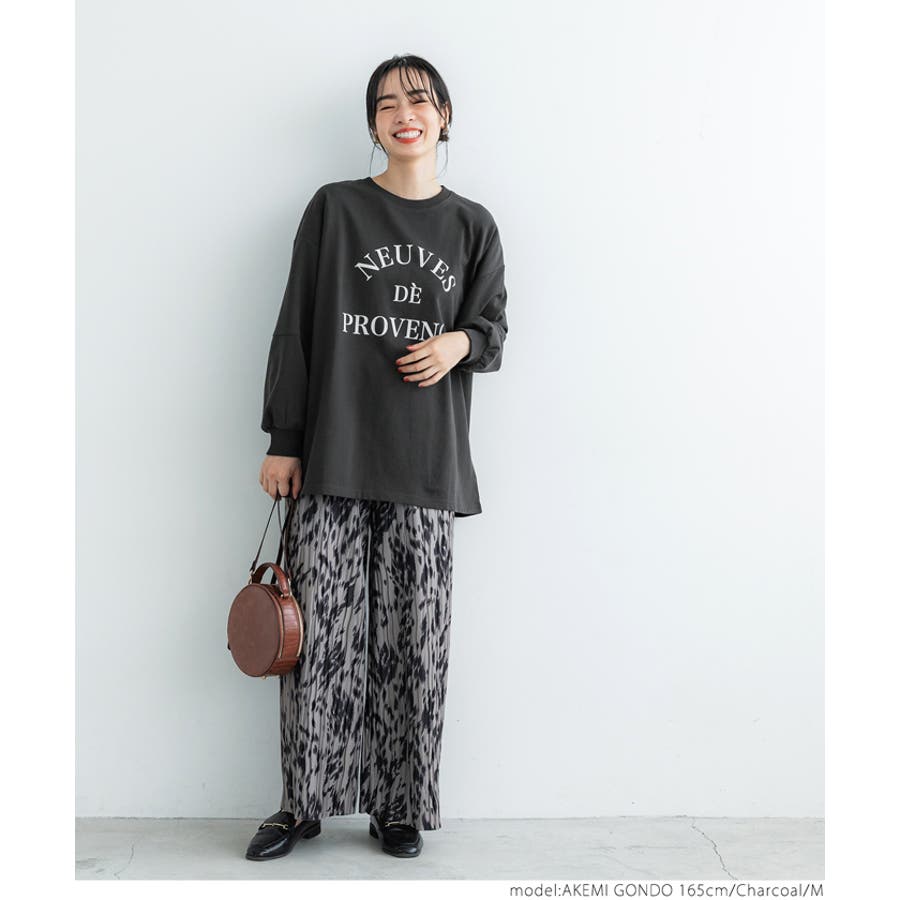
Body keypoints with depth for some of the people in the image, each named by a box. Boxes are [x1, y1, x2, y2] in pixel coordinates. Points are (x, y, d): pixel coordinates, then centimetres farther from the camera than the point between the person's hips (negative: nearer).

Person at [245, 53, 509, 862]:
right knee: (323, 628, 0)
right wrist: (282, 441, -1)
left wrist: (461, 342, -9)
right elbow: (295, 327, 4)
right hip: (332, 454, -1)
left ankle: (402, 806, 15)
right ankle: (305, 801, 15)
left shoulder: (472, 226, 12)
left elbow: (494, 327, 15)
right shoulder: (335, 209, 8)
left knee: (414, 634, 2)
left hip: (425, 460, 1)